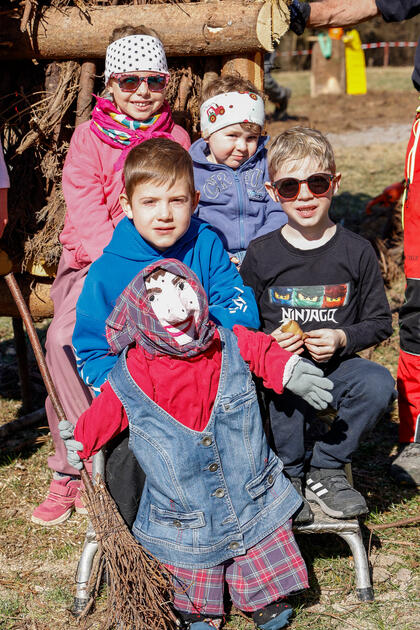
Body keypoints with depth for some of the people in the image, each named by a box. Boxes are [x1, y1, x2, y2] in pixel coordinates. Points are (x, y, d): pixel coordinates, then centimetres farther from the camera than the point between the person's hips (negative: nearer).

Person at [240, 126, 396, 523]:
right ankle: (288, 475, -6)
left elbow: (380, 321, 6)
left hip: (337, 365, 1)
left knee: (379, 385, -28)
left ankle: (325, 468, -5)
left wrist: (343, 339, -13)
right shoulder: (261, 255, 0)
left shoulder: (356, 252, 1)